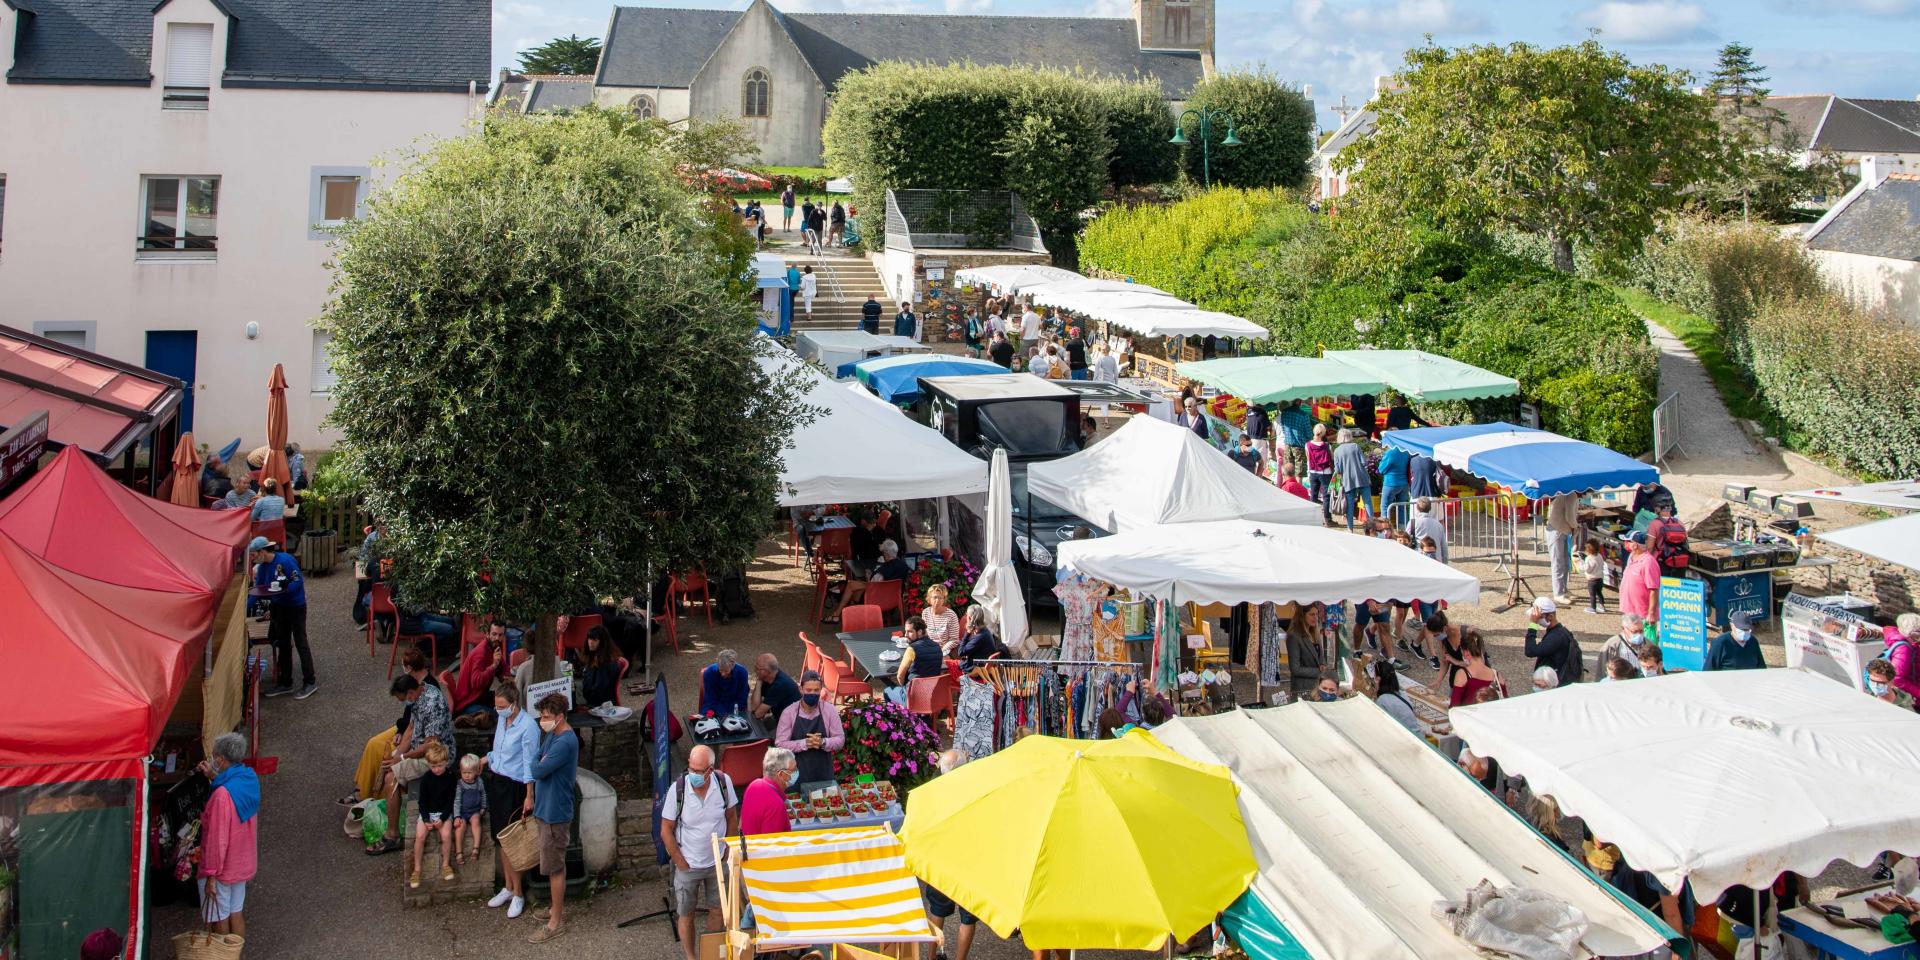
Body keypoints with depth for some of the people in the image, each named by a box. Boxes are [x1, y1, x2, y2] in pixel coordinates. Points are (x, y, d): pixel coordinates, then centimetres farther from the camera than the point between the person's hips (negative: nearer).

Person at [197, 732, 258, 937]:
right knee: (236, 913, 19)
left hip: (222, 868, -8)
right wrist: (214, 777, 15)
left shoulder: (222, 795, -28)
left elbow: (217, 839, -25)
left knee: (219, 919, 8)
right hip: (244, 864, 8)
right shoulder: (250, 779, -4)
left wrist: (211, 875, -18)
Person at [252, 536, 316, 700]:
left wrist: (282, 590, -34)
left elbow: (298, 582, -21)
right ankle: (285, 683, 22)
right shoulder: (262, 567, 3)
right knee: (283, 644, 13)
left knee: (300, 643, -4)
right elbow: (258, 590, 9)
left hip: (296, 607, -8)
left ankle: (310, 682, 2)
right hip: (279, 608, 8)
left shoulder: (285, 560, -20)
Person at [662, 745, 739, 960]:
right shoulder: (678, 789, -22)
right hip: (688, 864, -2)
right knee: (686, 914, 12)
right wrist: (680, 862, -9)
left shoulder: (723, 782, -16)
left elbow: (732, 817, 1)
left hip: (717, 862, 2)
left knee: (717, 910, 17)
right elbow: (666, 831, -12)